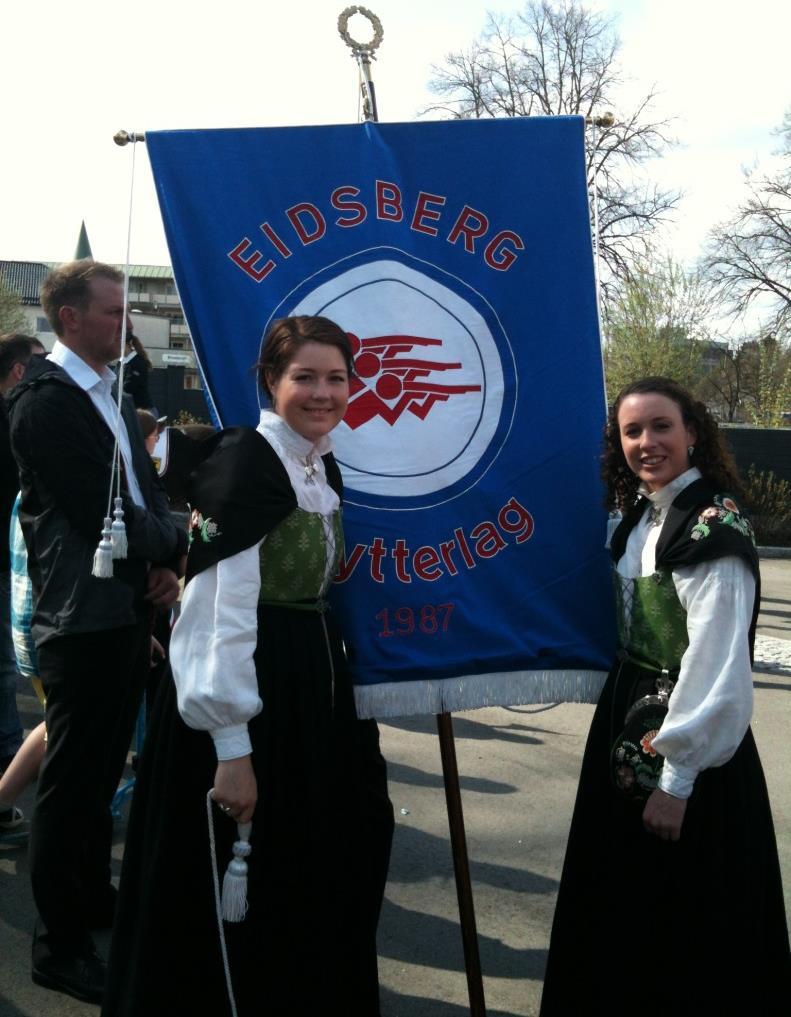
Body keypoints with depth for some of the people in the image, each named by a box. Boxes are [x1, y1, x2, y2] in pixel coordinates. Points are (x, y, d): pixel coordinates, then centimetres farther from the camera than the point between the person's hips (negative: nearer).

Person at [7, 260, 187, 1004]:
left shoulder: (111, 396, 13)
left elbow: (145, 489, 13)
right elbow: (101, 512, -21)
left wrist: (167, 565, -4)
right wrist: (172, 548, -5)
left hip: (128, 609, 8)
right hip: (85, 617, -8)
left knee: (102, 772, 20)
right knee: (71, 782, 3)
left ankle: (95, 900, 37)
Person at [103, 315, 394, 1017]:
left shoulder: (325, 468, 8)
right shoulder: (243, 460, -18)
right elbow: (220, 610, -23)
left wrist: (339, 694, 14)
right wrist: (231, 747, -24)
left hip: (315, 687, 9)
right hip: (245, 697, -8)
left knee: (315, 881, 21)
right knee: (240, 896, 8)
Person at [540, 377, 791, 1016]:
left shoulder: (713, 525, -18)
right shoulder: (638, 516, 6)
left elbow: (716, 664, -22)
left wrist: (677, 777, -20)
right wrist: (617, 714, 9)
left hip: (687, 739, -8)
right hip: (626, 722, 8)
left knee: (682, 918, 8)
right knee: (619, 900, 21)